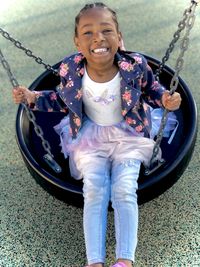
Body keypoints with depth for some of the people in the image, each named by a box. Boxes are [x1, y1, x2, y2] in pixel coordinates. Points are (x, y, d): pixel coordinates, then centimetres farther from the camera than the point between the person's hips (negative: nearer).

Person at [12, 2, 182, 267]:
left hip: (128, 134, -1)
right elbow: (63, 100, 4)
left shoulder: (136, 65, -21)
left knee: (124, 190, -14)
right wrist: (34, 97, -9)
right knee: (94, 191, -11)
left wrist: (165, 98, -19)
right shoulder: (70, 69, -17)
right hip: (90, 135, 1)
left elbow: (151, 90, 2)